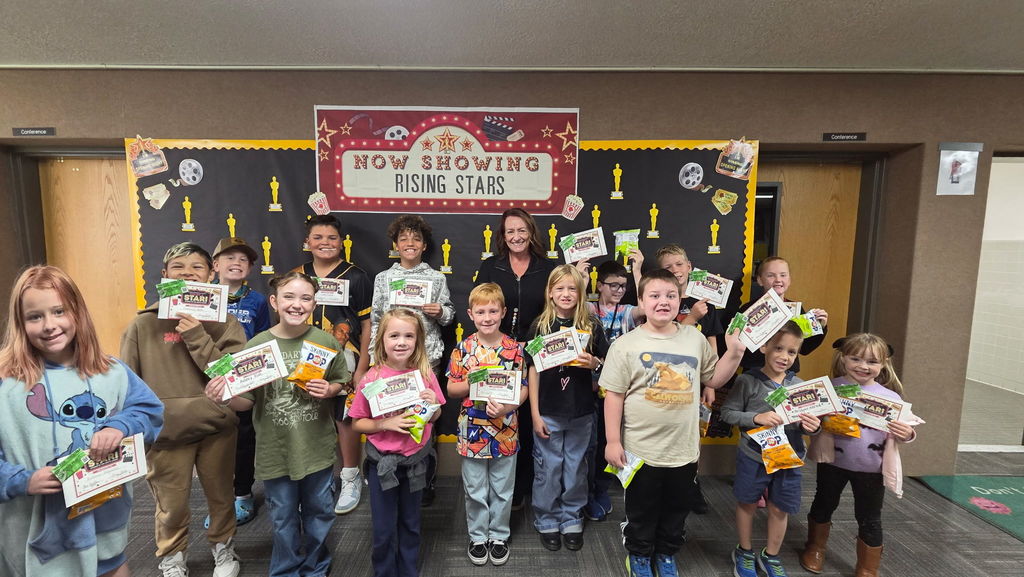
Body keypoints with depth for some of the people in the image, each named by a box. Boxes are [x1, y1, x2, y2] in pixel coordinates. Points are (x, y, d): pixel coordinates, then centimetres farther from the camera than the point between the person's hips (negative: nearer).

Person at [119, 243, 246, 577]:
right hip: (167, 431, 0)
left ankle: (223, 547, 43)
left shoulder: (224, 321, -4)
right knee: (171, 503, 13)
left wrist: (197, 337, -21)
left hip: (216, 428, 1)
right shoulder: (144, 324, -4)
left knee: (221, 496, 18)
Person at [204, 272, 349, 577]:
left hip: (317, 447, 1)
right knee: (284, 518, 17)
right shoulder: (257, 345, -10)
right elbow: (247, 401, -4)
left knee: (319, 512, 18)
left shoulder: (326, 342, -9)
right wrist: (224, 398, -24)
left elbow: (343, 382, 4)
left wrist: (330, 390, -17)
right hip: (276, 449, 0)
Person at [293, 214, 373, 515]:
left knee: (345, 419, 5)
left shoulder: (355, 277, -4)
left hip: (344, 361, -3)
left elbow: (367, 325, -4)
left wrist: (362, 368, -8)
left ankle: (351, 481, 25)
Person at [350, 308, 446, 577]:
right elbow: (356, 423, -7)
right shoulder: (371, 379, -16)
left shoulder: (425, 374, -10)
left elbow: (434, 418, 3)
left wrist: (434, 404, -18)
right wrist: (386, 423, -23)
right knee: (384, 530, 13)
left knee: (410, 524, 21)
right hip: (382, 463, -2)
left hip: (416, 461, 2)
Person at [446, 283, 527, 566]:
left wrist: (506, 407, -21)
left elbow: (523, 389, -4)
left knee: (502, 490, 17)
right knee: (475, 491, 16)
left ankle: (499, 536, 38)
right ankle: (478, 537, 37)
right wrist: (472, 383, -21)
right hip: (472, 432, 0)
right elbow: (451, 388, -3)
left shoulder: (515, 348, -7)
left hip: (505, 431, 0)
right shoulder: (463, 348, -7)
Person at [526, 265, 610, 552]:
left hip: (581, 411, 1)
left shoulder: (592, 325, -1)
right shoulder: (540, 325, -4)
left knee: (576, 467, 15)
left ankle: (572, 520, 34)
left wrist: (593, 363, -17)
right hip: (548, 412, -1)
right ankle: (547, 521, 30)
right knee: (548, 468, 10)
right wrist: (535, 414, -6)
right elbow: (533, 370, -3)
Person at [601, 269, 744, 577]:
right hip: (641, 450, -3)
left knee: (677, 511, 23)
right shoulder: (626, 344, -12)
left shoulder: (695, 338, -1)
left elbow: (714, 379, 11)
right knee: (641, 513, 17)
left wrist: (734, 353, -3)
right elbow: (614, 395, -10)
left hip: (684, 450, 3)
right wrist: (613, 441, -11)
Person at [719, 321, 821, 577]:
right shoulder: (748, 381, -13)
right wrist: (756, 417, -24)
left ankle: (770, 556, 41)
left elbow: (806, 423, 6)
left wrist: (812, 427, -16)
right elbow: (728, 413, -12)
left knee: (780, 508, 17)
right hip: (753, 457, -3)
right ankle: (744, 553, 38)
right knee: (747, 504, 15)